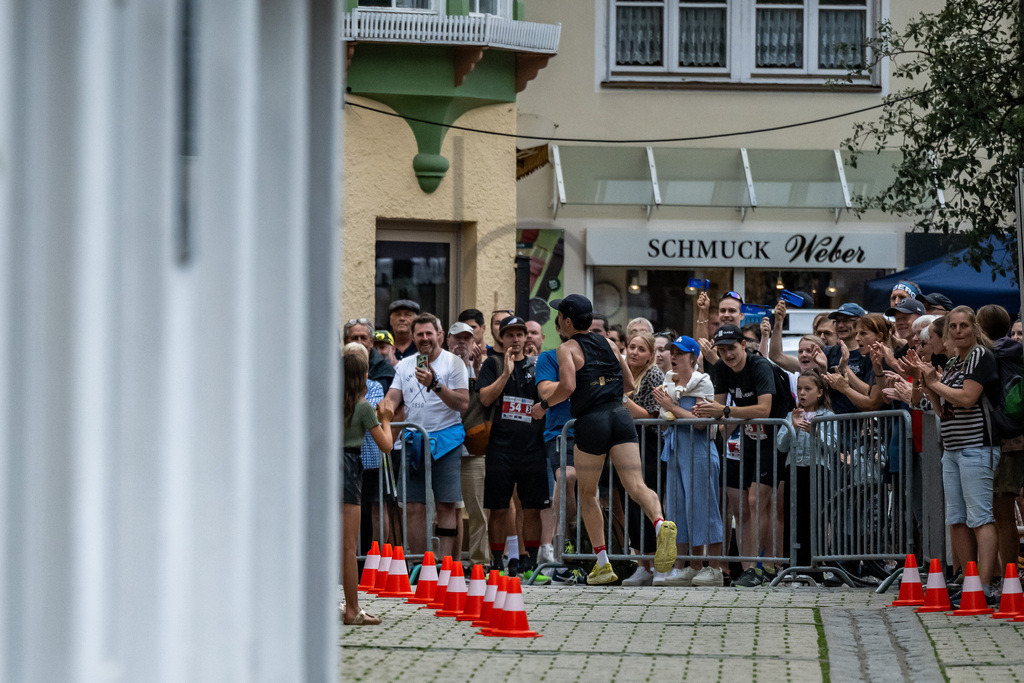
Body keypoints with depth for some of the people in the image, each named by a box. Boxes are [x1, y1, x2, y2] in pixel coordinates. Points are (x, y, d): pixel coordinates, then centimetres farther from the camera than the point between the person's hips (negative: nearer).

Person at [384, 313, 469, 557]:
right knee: (413, 507, 1)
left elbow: (463, 404, -10)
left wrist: (435, 385, -21)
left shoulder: (453, 363, -1)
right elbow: (392, 399, 7)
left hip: (445, 440, -4)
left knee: (445, 506, -5)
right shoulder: (405, 365, 13)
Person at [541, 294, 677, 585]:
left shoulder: (568, 348, 0)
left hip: (591, 421, -4)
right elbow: (629, 384, 24)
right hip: (621, 416, 4)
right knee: (636, 485, -8)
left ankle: (603, 564, 12)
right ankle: (661, 525, -40)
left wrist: (545, 404, 1)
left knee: (587, 494, 13)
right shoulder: (608, 344, 18)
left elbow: (567, 386, -15)